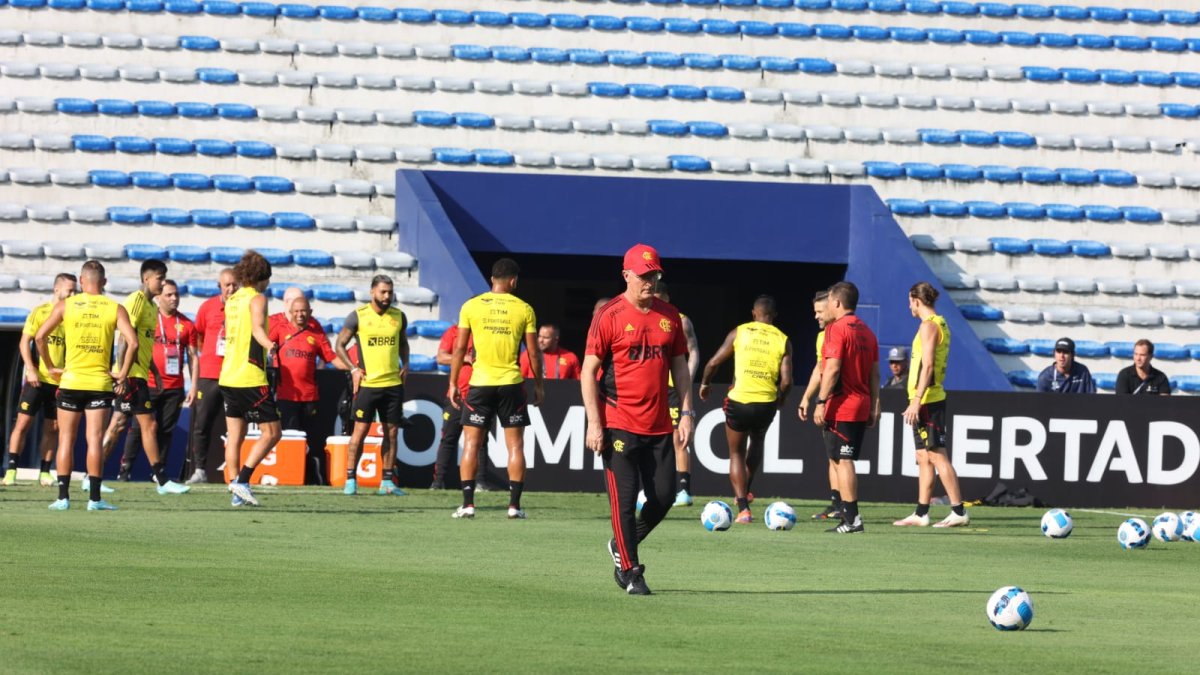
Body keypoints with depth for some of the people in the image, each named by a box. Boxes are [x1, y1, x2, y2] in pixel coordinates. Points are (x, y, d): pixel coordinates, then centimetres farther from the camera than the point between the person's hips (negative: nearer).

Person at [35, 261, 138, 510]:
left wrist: (51, 367, 7)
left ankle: (63, 497, 3)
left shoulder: (65, 305, 1)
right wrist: (123, 375, -1)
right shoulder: (115, 309, 0)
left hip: (70, 380, 0)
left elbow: (40, 336, -4)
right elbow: (132, 342, -10)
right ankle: (94, 498, -3)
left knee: (66, 439, 6)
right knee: (95, 440, 0)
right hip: (101, 383, 0)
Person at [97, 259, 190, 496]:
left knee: (117, 425, 9)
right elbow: (125, 338, -18)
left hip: (139, 374, 9)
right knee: (149, 424, -7)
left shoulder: (151, 306, 18)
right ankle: (162, 480, -4)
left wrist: (156, 373, 24)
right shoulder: (136, 300, -11)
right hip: (132, 375, -9)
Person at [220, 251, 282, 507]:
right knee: (271, 432, -3)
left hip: (228, 377, 8)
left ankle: (236, 491, 4)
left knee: (235, 436, 8)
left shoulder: (232, 300, 14)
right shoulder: (257, 299, -8)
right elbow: (257, 327, -28)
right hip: (251, 378, -8)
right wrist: (268, 345, -48)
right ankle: (242, 480, -14)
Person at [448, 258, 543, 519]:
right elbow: (533, 352, 1)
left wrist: (453, 384, 8)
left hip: (480, 382, 0)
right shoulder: (524, 309, -1)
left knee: (472, 443, 5)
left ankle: (467, 504, -1)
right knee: (515, 444, 7)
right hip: (511, 383, 0)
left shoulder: (471, 306, 0)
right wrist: (538, 385, 12)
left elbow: (460, 349, 0)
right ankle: (514, 505, 3)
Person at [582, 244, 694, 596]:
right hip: (619, 426, -5)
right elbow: (589, 371, -6)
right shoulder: (609, 316, -6)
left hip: (659, 427, 5)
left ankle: (621, 546, 27)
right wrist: (594, 423, -12)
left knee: (664, 496, 5)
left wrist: (686, 413, 7)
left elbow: (680, 367, 17)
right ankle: (630, 571, 6)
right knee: (624, 498, -4)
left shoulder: (669, 316, 10)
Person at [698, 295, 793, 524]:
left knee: (737, 453, 12)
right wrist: (780, 399, 18)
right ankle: (745, 492, 34)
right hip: (766, 403, 2)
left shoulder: (739, 333, 2)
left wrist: (705, 384, 22)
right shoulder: (783, 340, 3)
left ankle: (743, 506, -2)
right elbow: (786, 381, -3)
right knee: (757, 443, 32)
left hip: (739, 400, -2)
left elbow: (714, 362, 3)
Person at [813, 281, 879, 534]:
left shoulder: (837, 329, -10)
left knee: (843, 461, -8)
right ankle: (849, 517, 14)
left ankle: (852, 518, -13)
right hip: (862, 406, 8)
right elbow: (875, 373, 14)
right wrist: (874, 407, 16)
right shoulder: (867, 332, 14)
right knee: (845, 461, 14)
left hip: (841, 406, -8)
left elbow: (832, 368, -17)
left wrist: (821, 402, -16)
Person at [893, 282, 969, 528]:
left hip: (927, 399, -10)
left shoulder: (929, 325, -13)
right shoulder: (940, 324, 16)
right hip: (932, 397, 10)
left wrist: (916, 401, -22)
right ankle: (921, 514, 14)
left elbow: (927, 365, -20)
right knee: (924, 457, 11)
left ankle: (959, 512, -11)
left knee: (937, 455, -10)